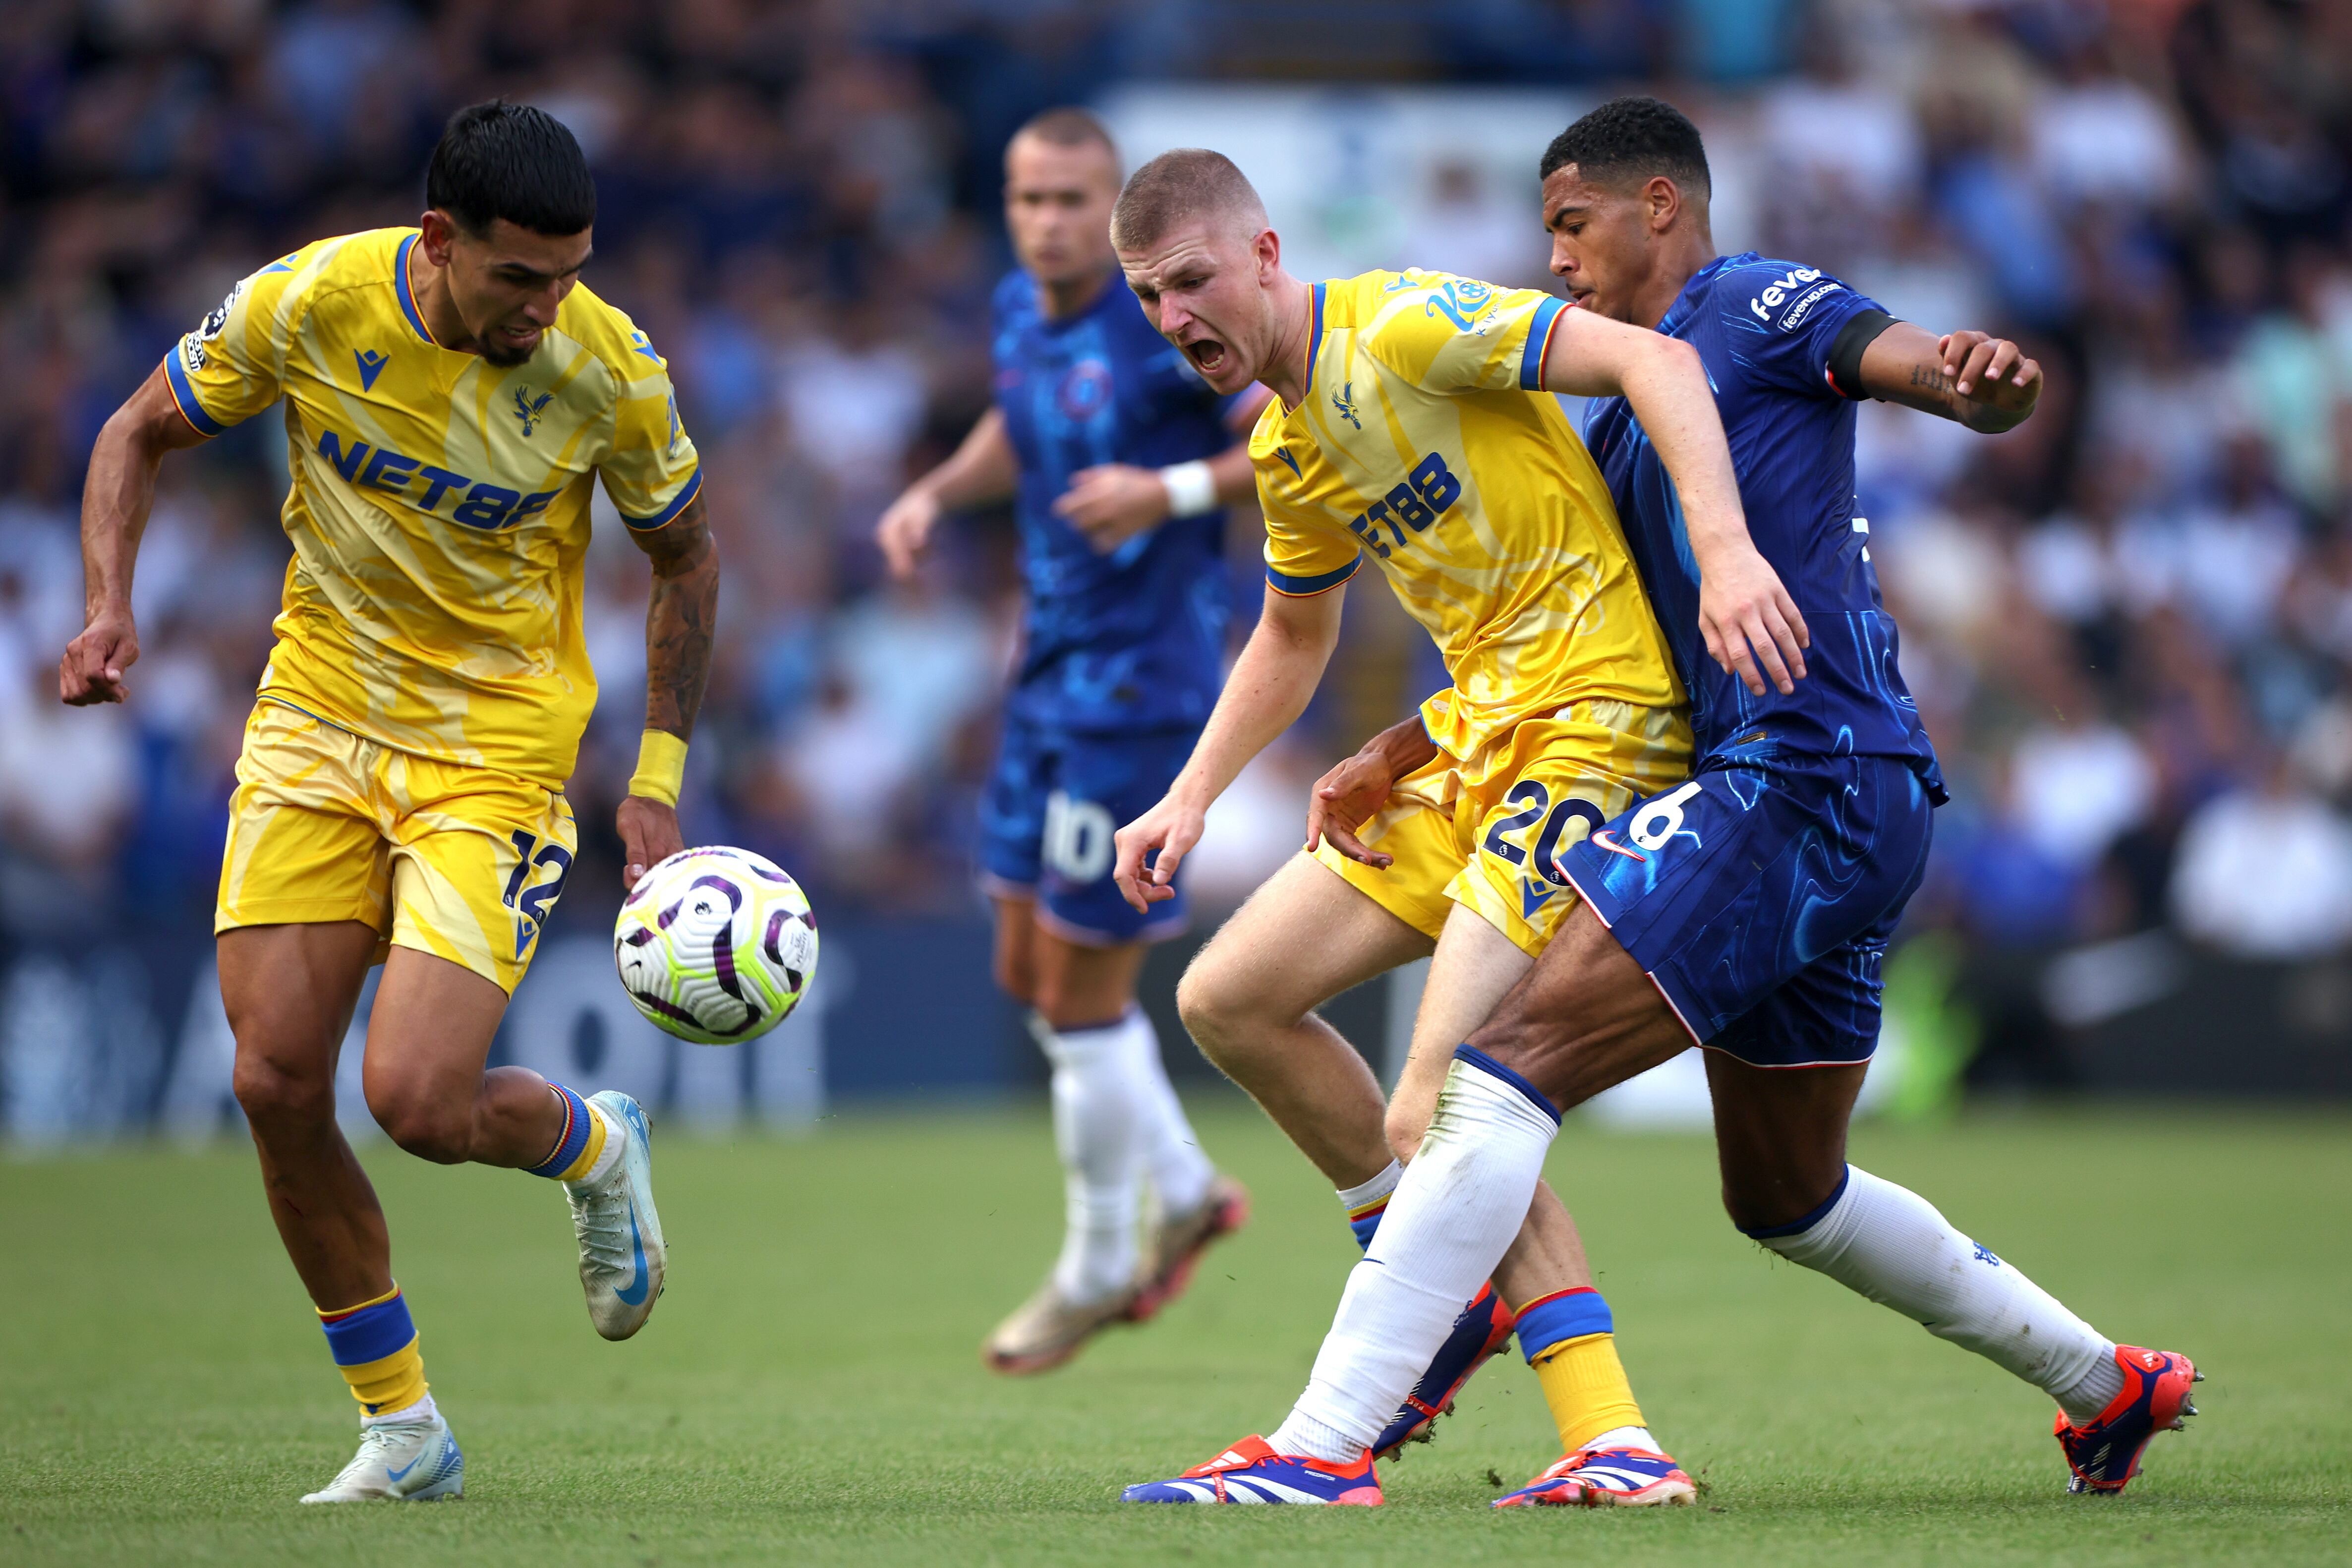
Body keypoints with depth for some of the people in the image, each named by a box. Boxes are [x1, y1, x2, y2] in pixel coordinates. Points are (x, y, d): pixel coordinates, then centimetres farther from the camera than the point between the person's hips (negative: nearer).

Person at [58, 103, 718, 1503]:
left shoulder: (608, 370, -15)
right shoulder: (307, 305, -14)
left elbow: (686, 556, 2)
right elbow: (141, 435, 3)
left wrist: (658, 781, -2)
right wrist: (111, 608, -13)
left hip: (498, 743, -3)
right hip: (318, 710, 3)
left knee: (417, 1100, -17)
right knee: (277, 1085, -5)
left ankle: (594, 1148, 20)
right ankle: (403, 1432, 11)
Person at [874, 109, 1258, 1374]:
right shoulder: (1020, 310, 5)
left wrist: (1174, 491, -27)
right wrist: (936, 494, 6)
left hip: (1141, 686, -8)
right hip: (1053, 672, 8)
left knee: (1082, 989, -1)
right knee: (1028, 967, 14)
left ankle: (1099, 1267, 17)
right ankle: (1183, 1191, 31)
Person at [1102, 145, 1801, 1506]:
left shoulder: (1401, 325, -12)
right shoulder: (1286, 450, 16)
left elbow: (1654, 360, -21)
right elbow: (1293, 640, 33)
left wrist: (1726, 551, -33)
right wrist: (1193, 798, 22)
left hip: (1599, 717, -9)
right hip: (1475, 739, 9)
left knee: (1442, 1114, -19)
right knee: (1231, 1001, 8)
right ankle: (1445, 1294, 18)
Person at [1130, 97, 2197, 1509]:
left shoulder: (1753, 308, 0)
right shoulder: (1626, 424, 26)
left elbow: (1935, 372, -15)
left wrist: (1983, 375, -38)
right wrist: (1400, 756, 24)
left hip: (1802, 780, -10)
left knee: (1507, 1063, -18)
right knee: (1789, 1200, 23)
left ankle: (1326, 1444, -25)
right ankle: (2108, 1382, 35)